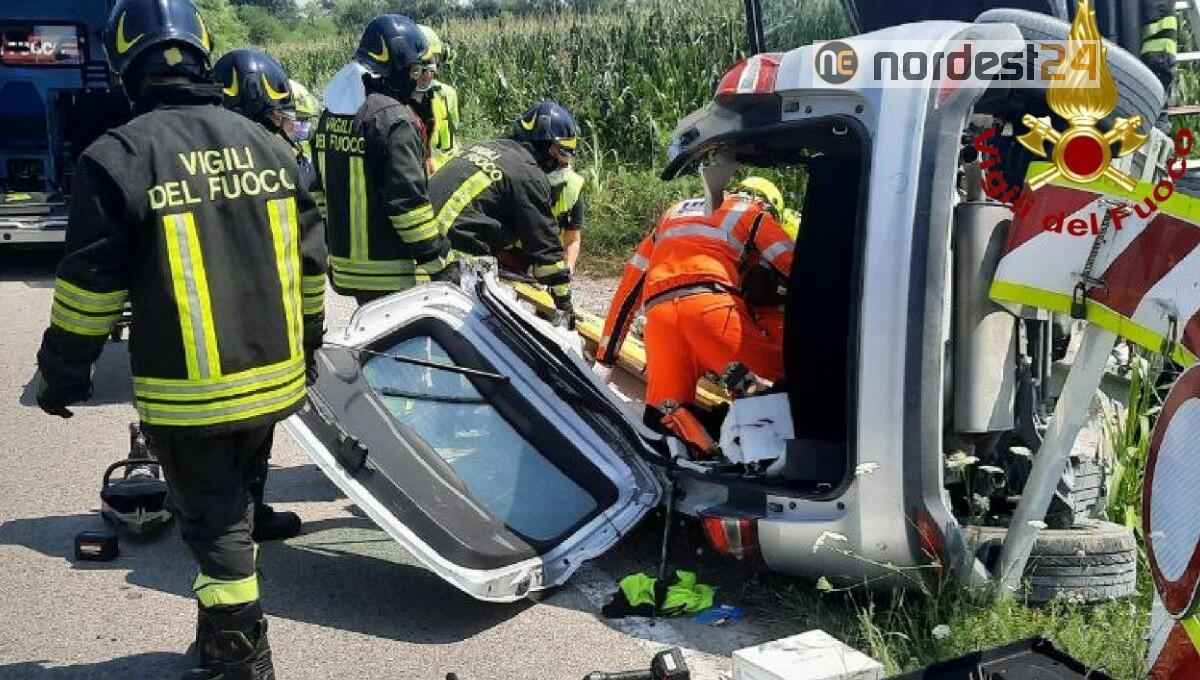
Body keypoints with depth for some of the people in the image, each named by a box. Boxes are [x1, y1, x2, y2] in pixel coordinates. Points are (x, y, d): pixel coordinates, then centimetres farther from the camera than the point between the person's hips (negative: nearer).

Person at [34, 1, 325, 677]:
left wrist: (62, 373, 3)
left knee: (213, 524, 7)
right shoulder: (269, 144, 4)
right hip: (272, 377, 6)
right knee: (235, 508, 22)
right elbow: (310, 261, 11)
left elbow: (89, 288, -10)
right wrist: (307, 343, 24)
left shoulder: (118, 157, -13)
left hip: (188, 393, -5)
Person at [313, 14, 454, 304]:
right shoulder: (394, 119, -17)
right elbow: (408, 199, -22)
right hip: (392, 273, -9)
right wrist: (439, 264, -17)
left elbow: (321, 188, 17)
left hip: (347, 266, 9)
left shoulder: (331, 115, 10)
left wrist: (333, 248, 25)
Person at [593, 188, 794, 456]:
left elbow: (628, 291, 34)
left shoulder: (671, 218, 37)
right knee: (784, 370, 2)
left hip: (660, 313, 4)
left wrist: (605, 359, 36)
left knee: (662, 414, 7)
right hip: (712, 304, -4)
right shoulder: (750, 211, 24)